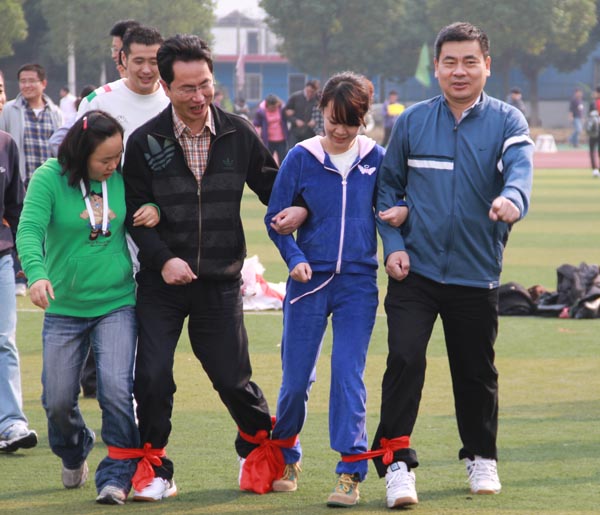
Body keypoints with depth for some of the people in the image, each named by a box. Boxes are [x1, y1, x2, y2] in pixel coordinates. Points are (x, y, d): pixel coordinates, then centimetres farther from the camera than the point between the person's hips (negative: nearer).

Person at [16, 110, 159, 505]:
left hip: (117, 304, 1)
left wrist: (154, 209, -8)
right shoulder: (49, 178, -11)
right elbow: (29, 230, -21)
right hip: (65, 309, -1)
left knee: (116, 389, -16)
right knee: (59, 400, 6)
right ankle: (74, 454, 37)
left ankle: (116, 476, -5)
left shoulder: (122, 178, -1)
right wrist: (37, 274, -39)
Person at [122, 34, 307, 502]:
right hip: (162, 283, -1)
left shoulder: (239, 135, -1)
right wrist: (163, 258, -18)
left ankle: (261, 444, 32)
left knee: (232, 378, 4)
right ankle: (155, 468, 9)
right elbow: (134, 212, -3)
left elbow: (272, 184, 9)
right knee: (152, 376, -8)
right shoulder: (145, 142, -5)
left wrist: (298, 208, -13)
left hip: (220, 283, 1)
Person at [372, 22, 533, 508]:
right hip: (415, 269, 0)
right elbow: (389, 185, 10)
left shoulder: (507, 121, -3)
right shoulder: (413, 121, 2)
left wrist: (512, 198, -45)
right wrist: (393, 244, -3)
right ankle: (396, 461, -9)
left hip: (477, 273, 0)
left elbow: (520, 167, -22)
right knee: (405, 359, -15)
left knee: (476, 371, 12)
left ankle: (481, 457, 33)